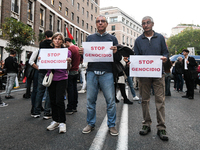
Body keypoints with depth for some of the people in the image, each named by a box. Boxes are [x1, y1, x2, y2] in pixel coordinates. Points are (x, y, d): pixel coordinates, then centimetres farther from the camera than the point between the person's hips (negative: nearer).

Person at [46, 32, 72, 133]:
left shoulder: (66, 51, 1)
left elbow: (67, 68, 1)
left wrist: (68, 62, -19)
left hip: (62, 78, -4)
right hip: (51, 77, 4)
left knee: (59, 100, -10)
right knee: (52, 100, 8)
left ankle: (62, 122, 7)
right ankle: (55, 120, 24)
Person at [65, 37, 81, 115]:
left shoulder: (70, 49, -14)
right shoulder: (78, 48, 12)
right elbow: (80, 60, 18)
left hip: (70, 72, -8)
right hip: (76, 71, 9)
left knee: (70, 90, -4)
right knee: (74, 89, 13)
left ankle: (69, 109, 2)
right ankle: (74, 107, 21)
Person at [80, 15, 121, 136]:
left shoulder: (112, 38, 12)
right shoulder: (90, 38, 18)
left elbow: (119, 59, 9)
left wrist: (116, 52, -13)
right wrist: (82, 52, -6)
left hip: (107, 73, -1)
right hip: (92, 72, 2)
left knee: (111, 100, -1)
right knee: (90, 100, 5)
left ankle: (112, 125, 14)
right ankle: (91, 124, 20)